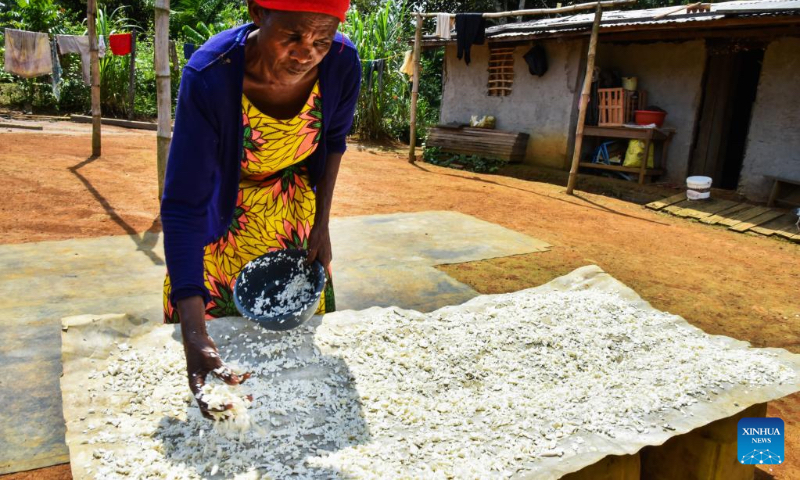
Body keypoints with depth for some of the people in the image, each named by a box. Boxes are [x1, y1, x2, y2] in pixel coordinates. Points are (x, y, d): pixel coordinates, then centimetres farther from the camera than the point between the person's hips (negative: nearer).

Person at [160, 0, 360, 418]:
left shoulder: (341, 63, -25)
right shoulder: (209, 75, -36)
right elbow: (183, 206, -37)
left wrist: (321, 224, -5)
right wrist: (195, 336, -46)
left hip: (293, 209, 3)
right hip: (223, 216, -3)